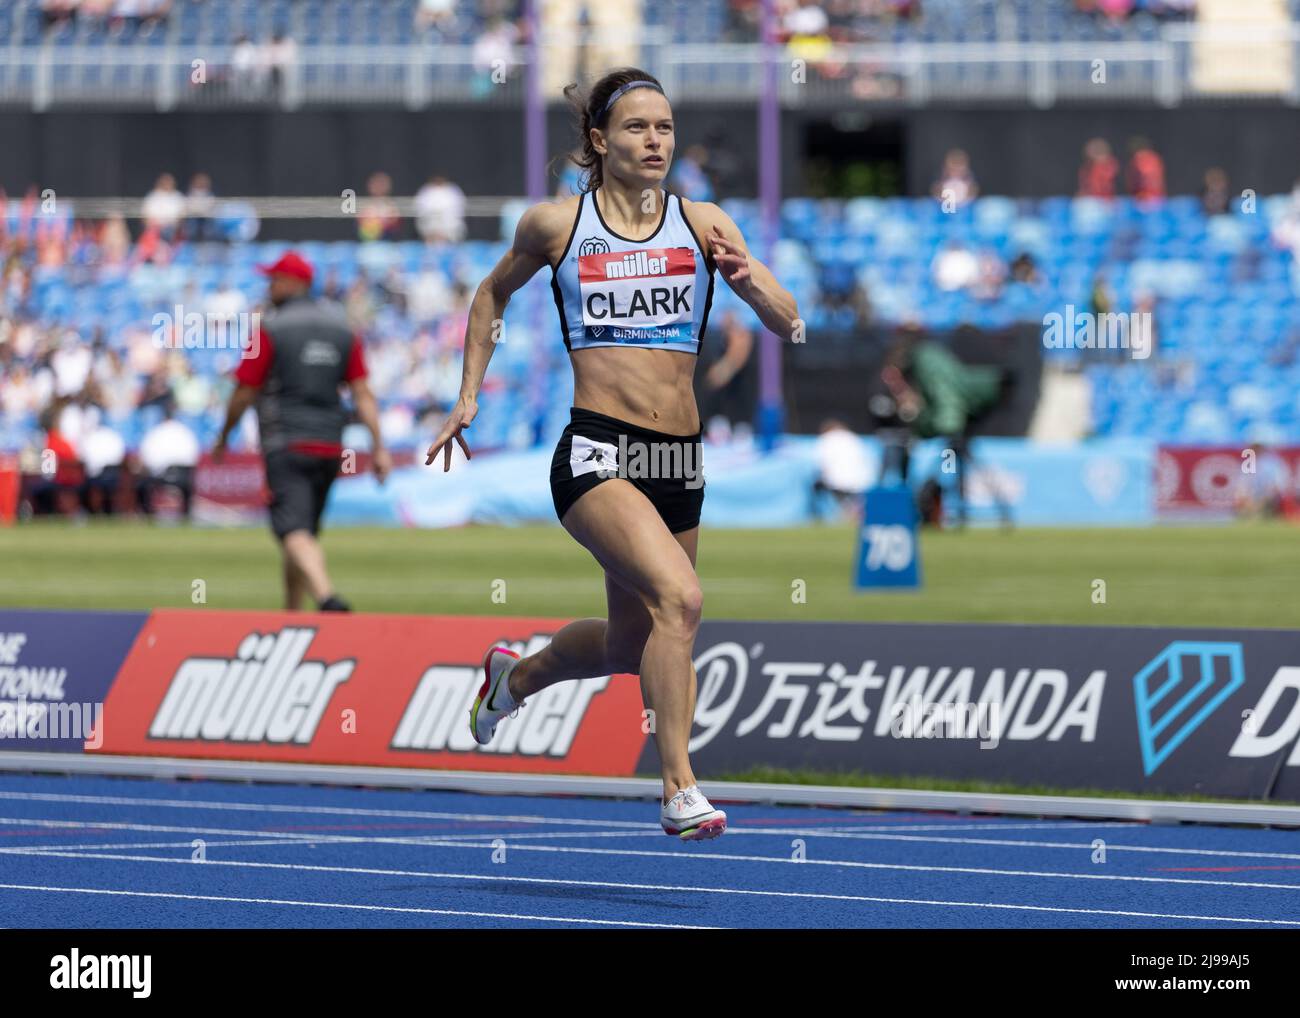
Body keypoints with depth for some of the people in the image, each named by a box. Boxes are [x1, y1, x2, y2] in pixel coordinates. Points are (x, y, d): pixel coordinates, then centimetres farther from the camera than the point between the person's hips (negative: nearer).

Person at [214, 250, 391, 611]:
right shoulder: (341, 328, 10)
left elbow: (244, 394, -3)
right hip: (329, 445, 6)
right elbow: (363, 394, 4)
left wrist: (223, 439, 12)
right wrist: (379, 446, 2)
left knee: (294, 532, -16)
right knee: (306, 533, 17)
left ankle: (328, 598, -38)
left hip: (286, 445, -6)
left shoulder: (271, 329, -6)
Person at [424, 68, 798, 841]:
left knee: (628, 649, 17)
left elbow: (788, 323, -1)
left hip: (679, 458, 4)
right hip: (596, 452, -4)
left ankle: (516, 675, 50)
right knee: (679, 596, -28)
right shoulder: (555, 225, 1)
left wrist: (752, 279, -22)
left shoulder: (703, 224, 5)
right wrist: (468, 397, 16)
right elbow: (493, 294, 21)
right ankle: (681, 791, -22)